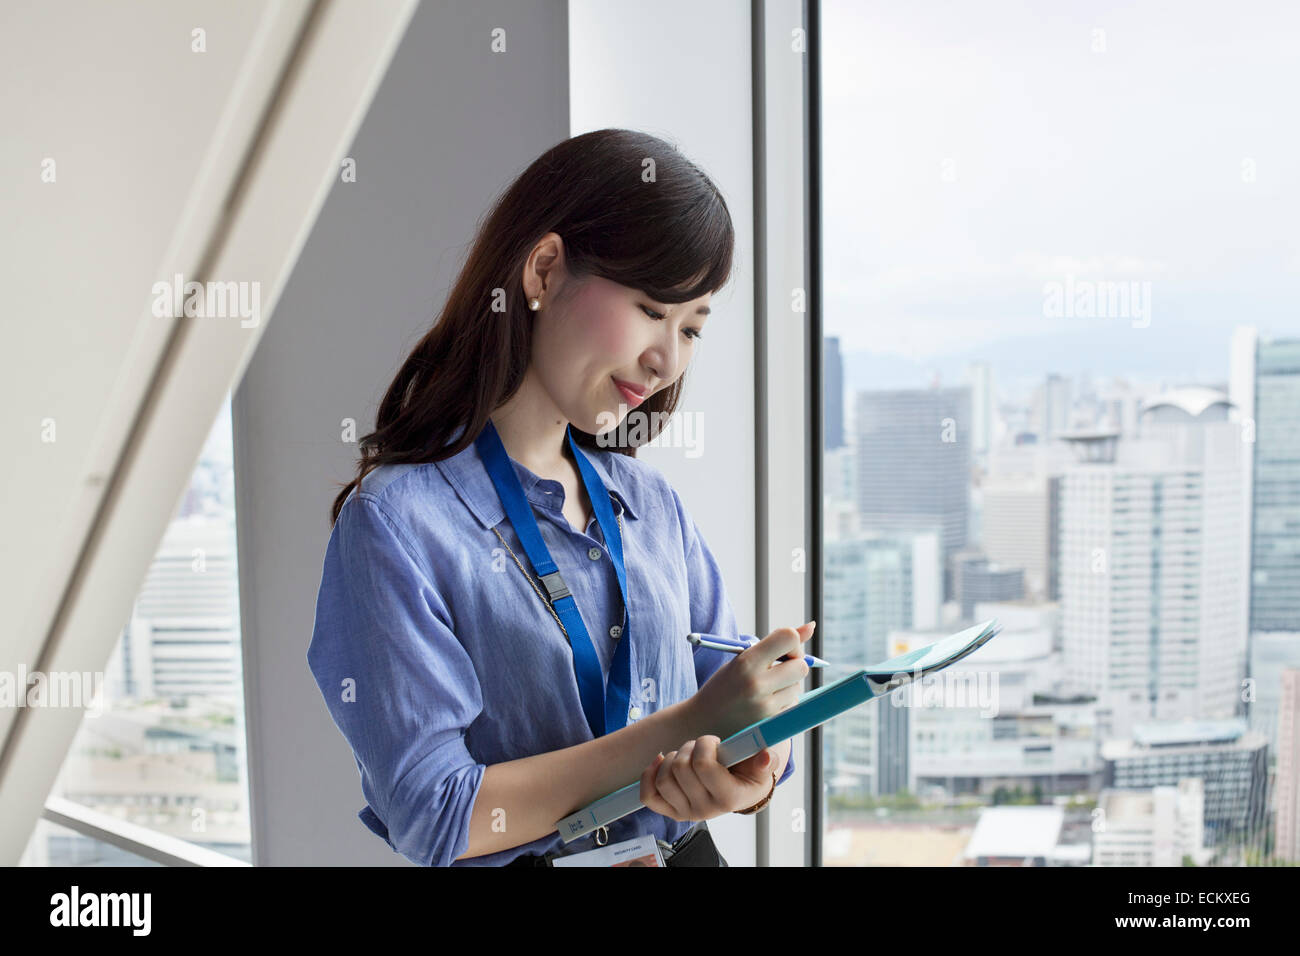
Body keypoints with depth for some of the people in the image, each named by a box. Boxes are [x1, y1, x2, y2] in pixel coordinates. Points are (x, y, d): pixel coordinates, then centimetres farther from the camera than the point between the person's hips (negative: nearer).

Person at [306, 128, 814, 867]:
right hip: (518, 866, -5)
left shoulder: (654, 504, 7)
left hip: (685, 850, 5)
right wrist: (687, 725, -16)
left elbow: (740, 717, 10)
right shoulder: (395, 522, -10)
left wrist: (752, 777, -13)